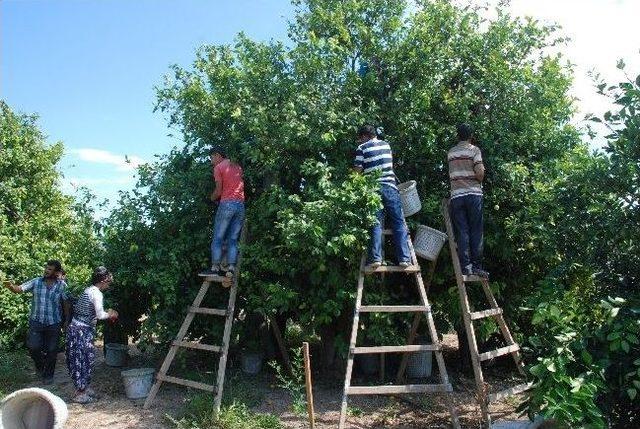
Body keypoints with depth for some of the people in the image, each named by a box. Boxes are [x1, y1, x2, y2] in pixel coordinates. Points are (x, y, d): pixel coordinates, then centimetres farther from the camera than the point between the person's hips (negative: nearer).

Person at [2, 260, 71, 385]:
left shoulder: (62, 285, -6)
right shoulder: (36, 282, -4)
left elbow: (66, 304, 0)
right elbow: (20, 289, -13)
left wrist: (67, 321, 2)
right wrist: (11, 287, -36)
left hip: (54, 323, -1)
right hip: (36, 321, 1)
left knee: (51, 350, 8)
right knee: (33, 347, -9)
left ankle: (48, 374, 29)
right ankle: (40, 364, 24)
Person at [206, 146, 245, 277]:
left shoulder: (218, 168, 1)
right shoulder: (237, 166, 20)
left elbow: (219, 191, -5)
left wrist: (212, 198, 14)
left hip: (227, 204, -6)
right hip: (241, 205, 6)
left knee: (218, 238, 0)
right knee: (233, 239, 5)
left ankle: (215, 268, -4)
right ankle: (231, 269, -4)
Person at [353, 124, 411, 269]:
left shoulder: (362, 148, 2)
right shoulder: (386, 145, 15)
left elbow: (358, 170, -3)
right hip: (390, 186, 2)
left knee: (376, 224, 0)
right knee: (399, 223, 1)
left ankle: (376, 258, -9)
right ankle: (404, 258, -4)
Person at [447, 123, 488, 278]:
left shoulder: (451, 153, 13)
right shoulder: (474, 149, 1)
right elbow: (480, 172, -9)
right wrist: (479, 181, 10)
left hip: (456, 195, 3)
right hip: (473, 194, -3)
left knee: (462, 232, 2)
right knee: (476, 232, 3)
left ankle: (465, 266, -1)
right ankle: (476, 266, 3)